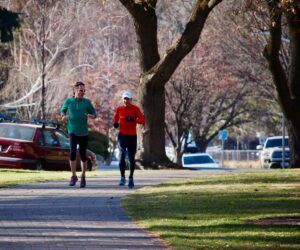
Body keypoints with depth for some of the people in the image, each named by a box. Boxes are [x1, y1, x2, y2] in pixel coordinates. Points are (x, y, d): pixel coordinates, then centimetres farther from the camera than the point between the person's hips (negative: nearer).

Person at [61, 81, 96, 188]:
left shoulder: (87, 102, 0)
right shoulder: (68, 101, 1)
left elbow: (94, 113, 7)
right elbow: (63, 110, 19)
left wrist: (92, 116, -16)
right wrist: (63, 116, -3)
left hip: (83, 133, 1)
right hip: (72, 132, -1)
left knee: (83, 155, 5)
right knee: (73, 152, -20)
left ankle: (83, 177, 24)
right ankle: (73, 176, -3)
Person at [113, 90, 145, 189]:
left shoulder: (135, 109, -4)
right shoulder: (119, 109, 3)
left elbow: (142, 120, -14)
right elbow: (116, 117, 23)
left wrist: (133, 119, -31)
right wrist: (115, 123, 1)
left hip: (132, 136, 0)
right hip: (122, 135, 0)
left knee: (131, 158, 7)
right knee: (122, 154, -19)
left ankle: (131, 178, 23)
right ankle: (122, 177, -14)